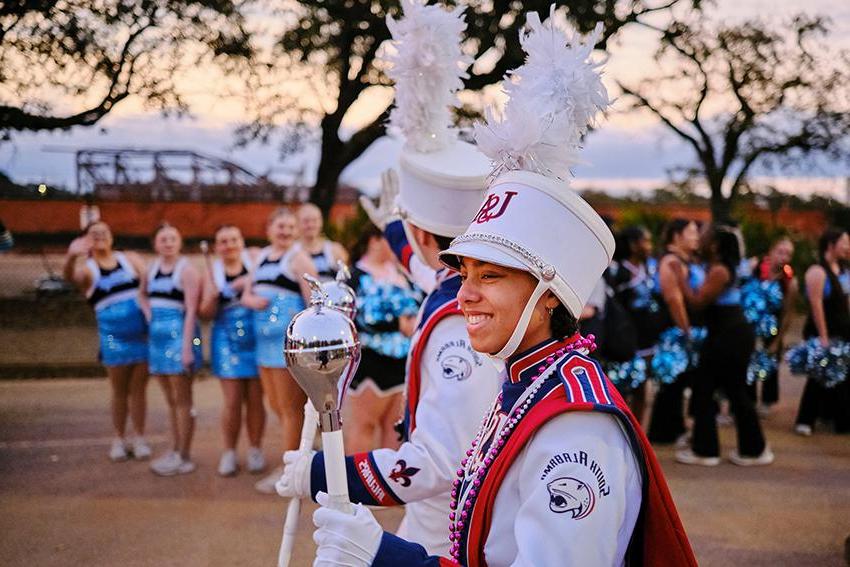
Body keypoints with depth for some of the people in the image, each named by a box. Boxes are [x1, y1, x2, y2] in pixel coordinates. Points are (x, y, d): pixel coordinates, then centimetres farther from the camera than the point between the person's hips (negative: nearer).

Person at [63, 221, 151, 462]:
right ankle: (120, 439, 18)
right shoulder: (88, 270, 1)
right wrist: (71, 256, -45)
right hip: (114, 337, -1)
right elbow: (70, 276, -22)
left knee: (138, 388, 6)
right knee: (119, 391, 6)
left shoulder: (131, 259, 9)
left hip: (143, 334, 1)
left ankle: (139, 438, 14)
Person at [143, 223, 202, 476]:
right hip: (158, 336, 7)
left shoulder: (186, 270, -8)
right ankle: (175, 450, 23)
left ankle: (184, 457, 5)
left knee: (182, 399, -1)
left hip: (180, 334, -7)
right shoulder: (152, 268, 12)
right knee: (171, 400, 14)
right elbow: (142, 296, 27)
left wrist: (187, 346, -19)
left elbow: (191, 310, -13)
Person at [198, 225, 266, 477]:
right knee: (232, 401, -1)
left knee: (255, 399, 4)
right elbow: (207, 313, 4)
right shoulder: (212, 270, 4)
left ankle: (255, 450, 18)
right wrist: (211, 297, -16)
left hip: (257, 338, 0)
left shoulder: (254, 259, 1)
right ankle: (229, 452, 13)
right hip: (228, 340, 1)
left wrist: (252, 283, -23)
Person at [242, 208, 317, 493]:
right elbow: (246, 293, 18)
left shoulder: (298, 258, -8)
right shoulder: (262, 256, 15)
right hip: (265, 338, 8)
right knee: (275, 405, 15)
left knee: (290, 408, 0)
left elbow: (313, 300, -14)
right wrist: (252, 300, -6)